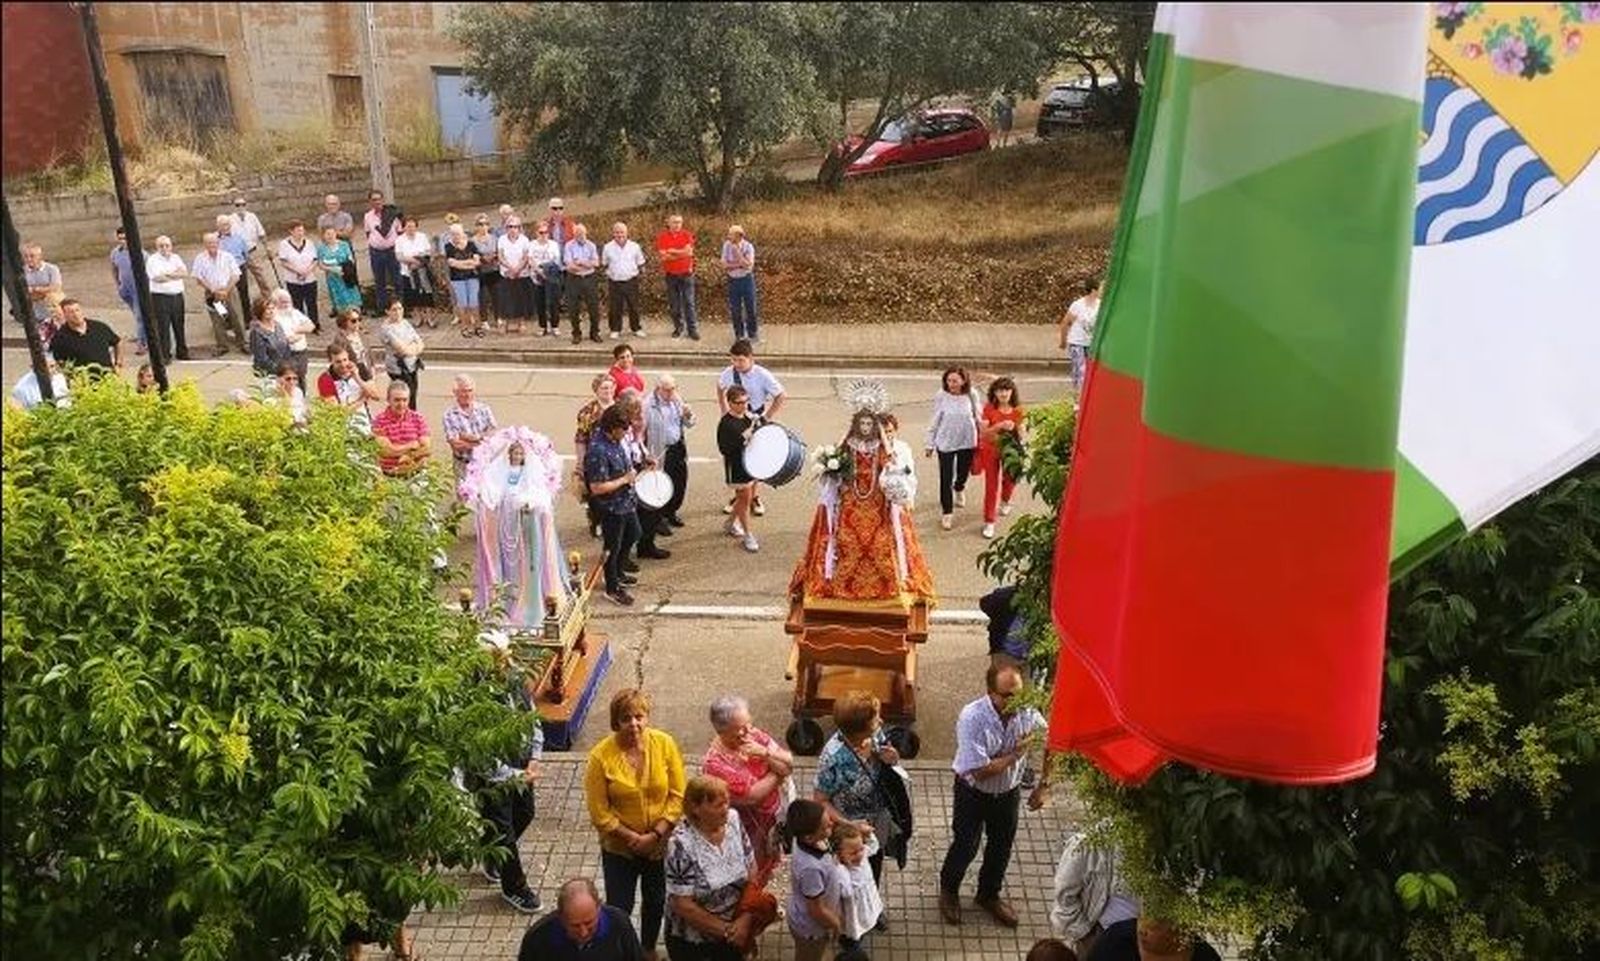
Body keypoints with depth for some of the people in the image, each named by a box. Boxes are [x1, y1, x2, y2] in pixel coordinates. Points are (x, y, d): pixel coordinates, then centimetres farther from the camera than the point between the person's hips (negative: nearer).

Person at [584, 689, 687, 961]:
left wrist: (655, 834, -17)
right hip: (619, 848, -2)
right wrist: (634, 838, -17)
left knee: (656, 901, 23)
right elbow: (600, 813, -16)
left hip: (661, 844, 3)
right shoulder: (601, 756, -22)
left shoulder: (665, 744, -16)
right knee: (619, 908, 10)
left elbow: (678, 795, -10)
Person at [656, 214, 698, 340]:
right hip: (671, 274, 1)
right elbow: (663, 256, -11)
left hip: (686, 274, -1)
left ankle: (693, 329, 0)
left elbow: (689, 252, -12)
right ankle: (679, 327, 20)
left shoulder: (687, 235, 0)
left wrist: (672, 251, -9)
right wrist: (681, 253, -10)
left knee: (689, 302, -2)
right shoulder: (662, 237, -1)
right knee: (673, 304, 7)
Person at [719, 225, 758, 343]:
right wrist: (739, 264, -17)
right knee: (735, 310, 7)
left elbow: (748, 266, -23)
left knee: (750, 308, 3)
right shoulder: (727, 246, -2)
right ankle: (739, 335, 20)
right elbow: (724, 266, -5)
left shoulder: (748, 247, -12)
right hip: (733, 280, 3)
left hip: (746, 279, -3)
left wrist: (737, 252, -26)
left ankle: (753, 334, 17)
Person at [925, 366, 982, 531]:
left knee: (963, 472, 20)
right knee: (946, 479, 1)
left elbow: (977, 417, 2)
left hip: (967, 441, 2)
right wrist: (929, 444, 1)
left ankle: (959, 488, 57)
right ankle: (946, 512, 17)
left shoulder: (972, 395, -10)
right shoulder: (941, 396, -13)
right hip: (945, 442, -2)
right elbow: (935, 421, -3)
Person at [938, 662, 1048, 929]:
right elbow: (980, 772, -32)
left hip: (1009, 792, 4)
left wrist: (1043, 786, -5)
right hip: (973, 793, -4)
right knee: (965, 846, 12)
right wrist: (1015, 754, -27)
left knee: (1002, 847, 20)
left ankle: (989, 894, 47)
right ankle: (948, 889, 43)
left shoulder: (1027, 711, -21)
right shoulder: (972, 718, -33)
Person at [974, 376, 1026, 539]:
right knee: (991, 486, 1)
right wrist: (1000, 425, -30)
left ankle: (1005, 501, 53)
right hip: (991, 451, -2)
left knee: (1010, 479, 18)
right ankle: (989, 522, 10)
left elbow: (1021, 436, 2)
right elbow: (983, 433, -19)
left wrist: (1018, 426, -18)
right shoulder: (989, 409, -12)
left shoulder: (1018, 410, -6)